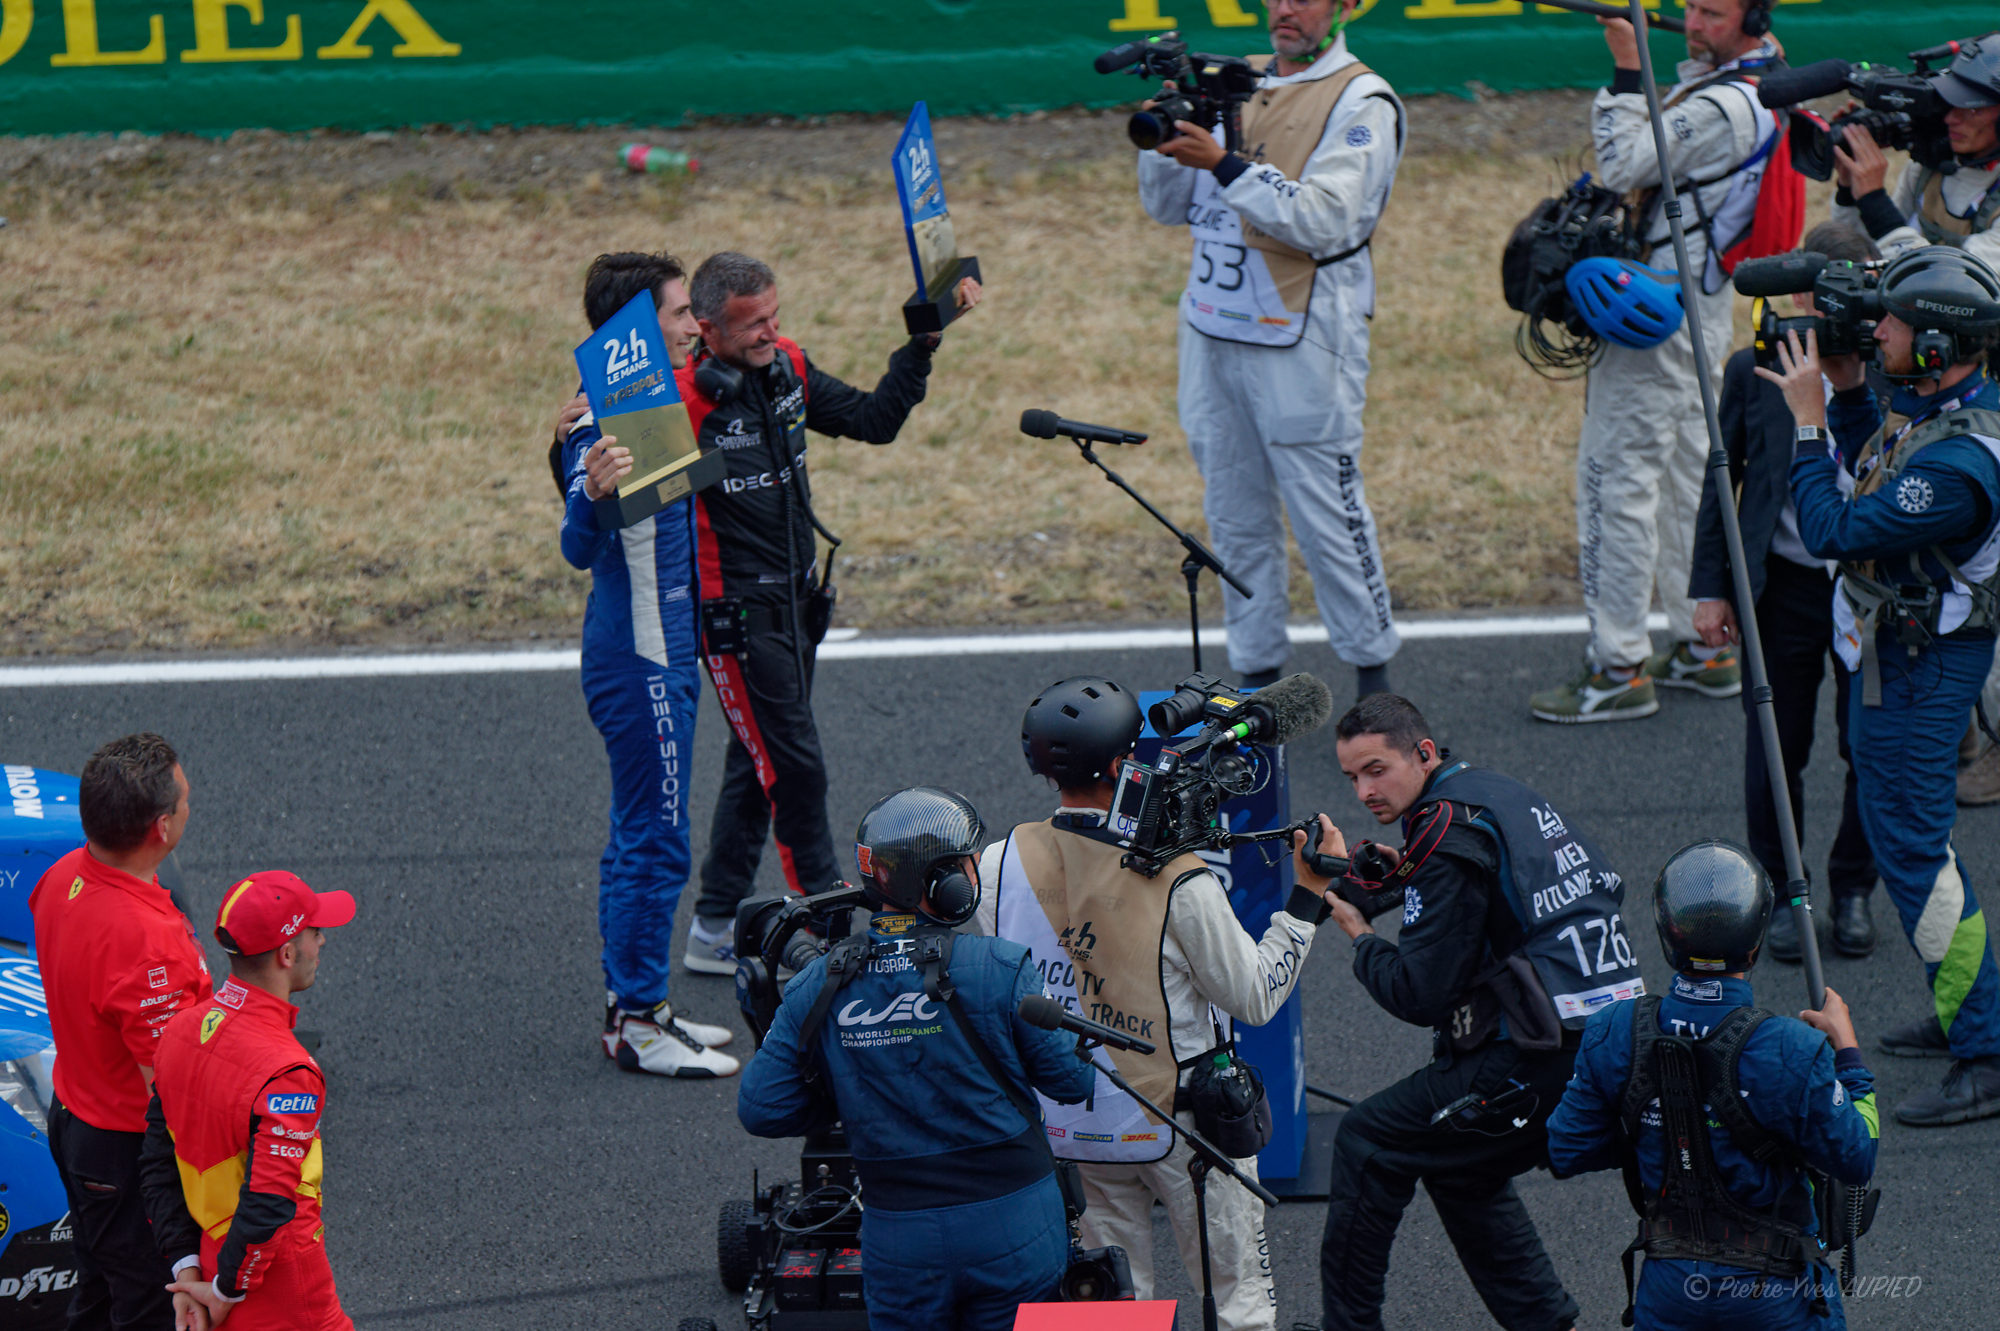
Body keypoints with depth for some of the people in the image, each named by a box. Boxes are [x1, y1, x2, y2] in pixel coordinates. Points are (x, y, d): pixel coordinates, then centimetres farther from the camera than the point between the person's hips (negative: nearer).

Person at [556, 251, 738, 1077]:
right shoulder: (605, 425, -21)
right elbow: (579, 550, -30)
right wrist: (593, 494, -48)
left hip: (665, 653, 10)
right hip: (640, 661, -10)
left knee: (640, 837, 15)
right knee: (656, 842, -5)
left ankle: (632, 1006, 23)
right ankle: (636, 1023, 1)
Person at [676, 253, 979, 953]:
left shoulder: (788, 369, 2)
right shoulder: (684, 402, -21)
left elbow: (873, 419, 13)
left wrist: (924, 340, 7)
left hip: (797, 600, 8)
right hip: (737, 612, -8)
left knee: (757, 765, 13)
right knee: (795, 766, -4)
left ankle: (714, 930, 22)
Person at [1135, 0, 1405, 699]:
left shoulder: (1363, 103, -5)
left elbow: (1324, 221, -18)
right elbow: (1170, 205, 16)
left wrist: (1225, 164, -24)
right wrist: (1165, 139, -5)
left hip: (1302, 338, -6)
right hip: (1213, 329, 6)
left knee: (1326, 511, -4)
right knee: (1235, 516, 9)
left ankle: (1373, 673, 7)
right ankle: (1256, 675, 16)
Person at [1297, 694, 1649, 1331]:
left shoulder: (1448, 833, -14)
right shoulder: (1502, 794, 13)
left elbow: (1421, 996, -15)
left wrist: (1353, 926, 3)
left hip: (1548, 1065, -9)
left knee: (1368, 1141, 3)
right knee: (1458, 1169, 27)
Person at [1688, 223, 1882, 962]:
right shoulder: (1756, 372, -3)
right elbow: (1722, 481, 4)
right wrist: (1711, 587, 1)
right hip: (1784, 587, 0)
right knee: (1775, 752, 7)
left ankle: (1853, 888, 27)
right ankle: (1782, 892, 25)